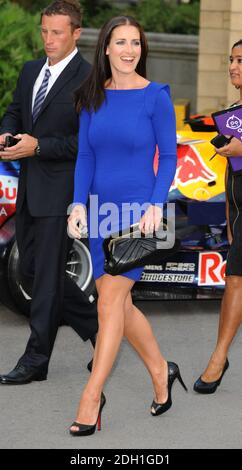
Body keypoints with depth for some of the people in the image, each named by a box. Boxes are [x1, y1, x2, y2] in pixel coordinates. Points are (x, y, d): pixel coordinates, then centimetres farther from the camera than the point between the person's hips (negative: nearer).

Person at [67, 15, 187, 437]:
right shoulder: (92, 97, 7)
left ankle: (91, 398, -7)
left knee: (110, 302, -10)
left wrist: (156, 205, -14)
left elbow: (168, 157, -3)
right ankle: (160, 371, 30)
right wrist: (78, 203, -4)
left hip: (136, 209, -5)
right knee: (119, 304, 10)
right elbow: (85, 156, 8)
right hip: (98, 211, 5)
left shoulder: (156, 96, -5)